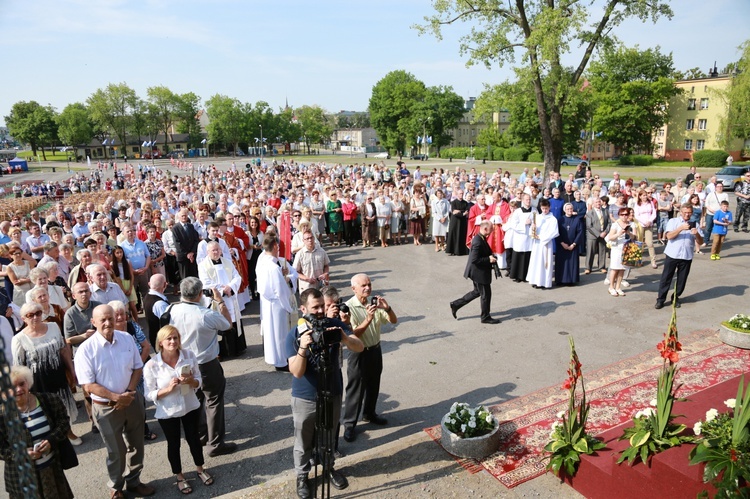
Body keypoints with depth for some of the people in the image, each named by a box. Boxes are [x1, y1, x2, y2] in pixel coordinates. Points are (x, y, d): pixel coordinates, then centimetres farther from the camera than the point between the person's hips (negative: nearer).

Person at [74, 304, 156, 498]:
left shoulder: (127, 338, -5)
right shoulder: (86, 349, -17)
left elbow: (138, 367, 2)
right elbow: (89, 385, -15)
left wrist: (128, 393, -10)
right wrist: (116, 397, -19)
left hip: (132, 401, 4)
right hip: (106, 408, -3)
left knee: (136, 445, 18)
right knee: (116, 451, 14)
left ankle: (133, 481, 40)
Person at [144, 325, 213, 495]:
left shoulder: (189, 355, -14)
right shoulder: (151, 366, -21)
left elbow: (198, 380, -3)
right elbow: (149, 395, -14)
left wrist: (191, 381, -26)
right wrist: (168, 389, -29)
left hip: (191, 407, 2)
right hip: (167, 413, -2)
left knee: (193, 439, 20)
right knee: (173, 444, 17)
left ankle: (200, 469, 45)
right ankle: (179, 477, 41)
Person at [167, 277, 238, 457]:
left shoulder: (174, 310, -13)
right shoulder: (207, 315, -28)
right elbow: (228, 323, -8)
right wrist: (220, 301, -3)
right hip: (207, 366, -6)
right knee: (214, 403, 9)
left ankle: (200, 435, 41)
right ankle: (215, 444, 18)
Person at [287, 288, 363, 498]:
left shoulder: (335, 325, -11)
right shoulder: (294, 335, -18)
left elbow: (360, 347, -18)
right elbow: (297, 372, -24)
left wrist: (345, 339, -39)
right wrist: (302, 348, -41)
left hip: (333, 394, 3)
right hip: (305, 399, -2)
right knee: (304, 442, 14)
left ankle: (329, 467, 46)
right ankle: (302, 476, 37)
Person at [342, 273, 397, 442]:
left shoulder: (375, 303, -2)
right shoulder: (349, 307, -19)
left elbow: (394, 321, -2)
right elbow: (353, 334, -23)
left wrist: (387, 308, -21)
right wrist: (368, 319, -35)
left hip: (376, 350, 6)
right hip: (359, 353, -6)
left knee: (373, 386, 21)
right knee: (355, 390, 5)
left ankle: (369, 414, 42)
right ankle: (349, 424, 20)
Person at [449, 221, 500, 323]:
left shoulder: (481, 238, 5)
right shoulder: (478, 242, -27)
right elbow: (474, 260, -29)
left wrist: (491, 256, 3)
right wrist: (489, 259, -23)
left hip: (478, 272, 10)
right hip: (480, 273, -10)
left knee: (477, 292, 23)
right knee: (486, 294, 5)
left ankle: (456, 304, 27)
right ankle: (485, 317, 21)